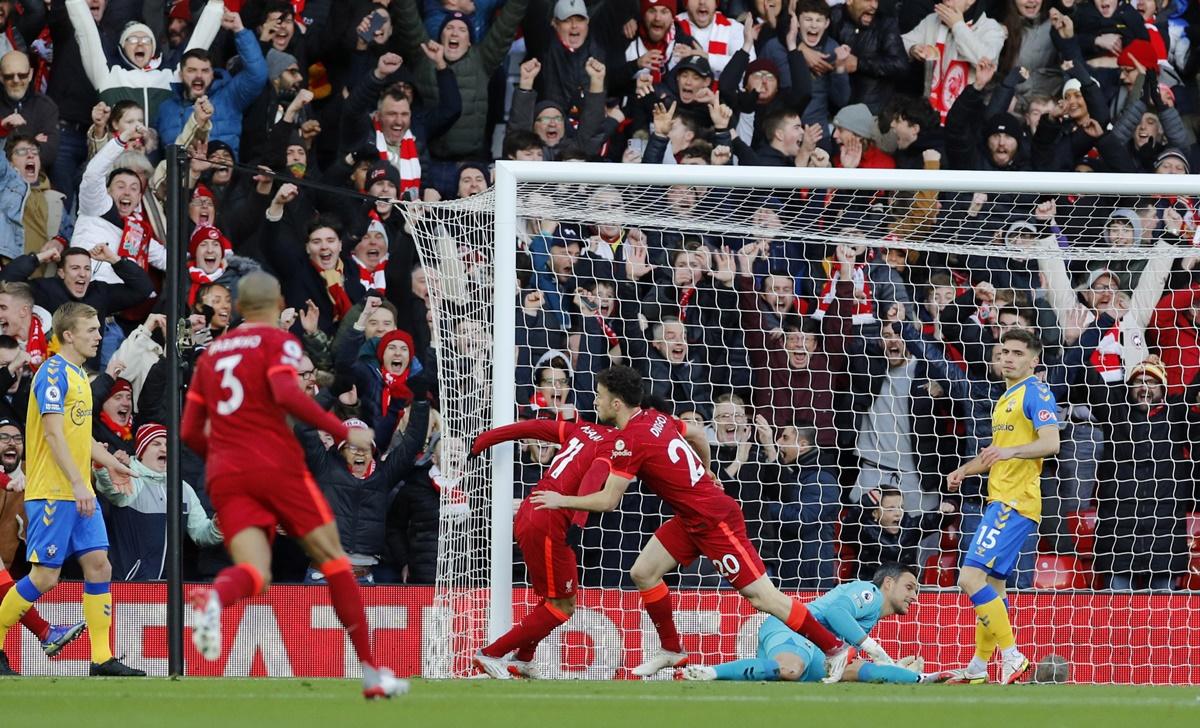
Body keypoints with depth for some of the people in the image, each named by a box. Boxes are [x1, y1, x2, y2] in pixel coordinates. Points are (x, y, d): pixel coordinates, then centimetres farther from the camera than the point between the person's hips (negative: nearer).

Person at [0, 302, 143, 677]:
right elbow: (53, 434, -21)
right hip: (52, 492, -9)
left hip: (80, 494, 9)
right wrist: (78, 484, -25)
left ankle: (102, 659, 2)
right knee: (45, 576, -7)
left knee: (98, 564, 1)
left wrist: (109, 462, 21)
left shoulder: (79, 374, 15)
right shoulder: (53, 374, -14)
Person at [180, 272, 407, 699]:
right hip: (276, 466, -4)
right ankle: (371, 671, 9)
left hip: (224, 476, 4)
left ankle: (213, 598, -46)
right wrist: (344, 432, -10)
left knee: (255, 573, -8)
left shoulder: (211, 354, 20)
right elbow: (287, 395, -17)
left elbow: (190, 432, 18)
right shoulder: (278, 342, 3)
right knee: (332, 558, 8)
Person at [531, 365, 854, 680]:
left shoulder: (629, 440, -21)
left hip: (715, 521, -9)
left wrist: (561, 500, -7)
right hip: (691, 519, 9)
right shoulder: (655, 417, 4)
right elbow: (698, 435, 20)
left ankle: (834, 648, -1)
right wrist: (704, 472, 36)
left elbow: (608, 501, -19)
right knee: (643, 573, 8)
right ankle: (672, 650, 20)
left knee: (761, 596, -6)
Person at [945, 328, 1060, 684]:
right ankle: (978, 668, 24)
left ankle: (1012, 657, -18)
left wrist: (1011, 451, -38)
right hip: (1001, 500, 10)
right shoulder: (1007, 397, 22)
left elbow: (1050, 443, -23)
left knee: (971, 578, -18)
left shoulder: (1036, 392, -9)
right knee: (992, 585, 15)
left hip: (1015, 503, -10)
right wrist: (965, 470, 20)